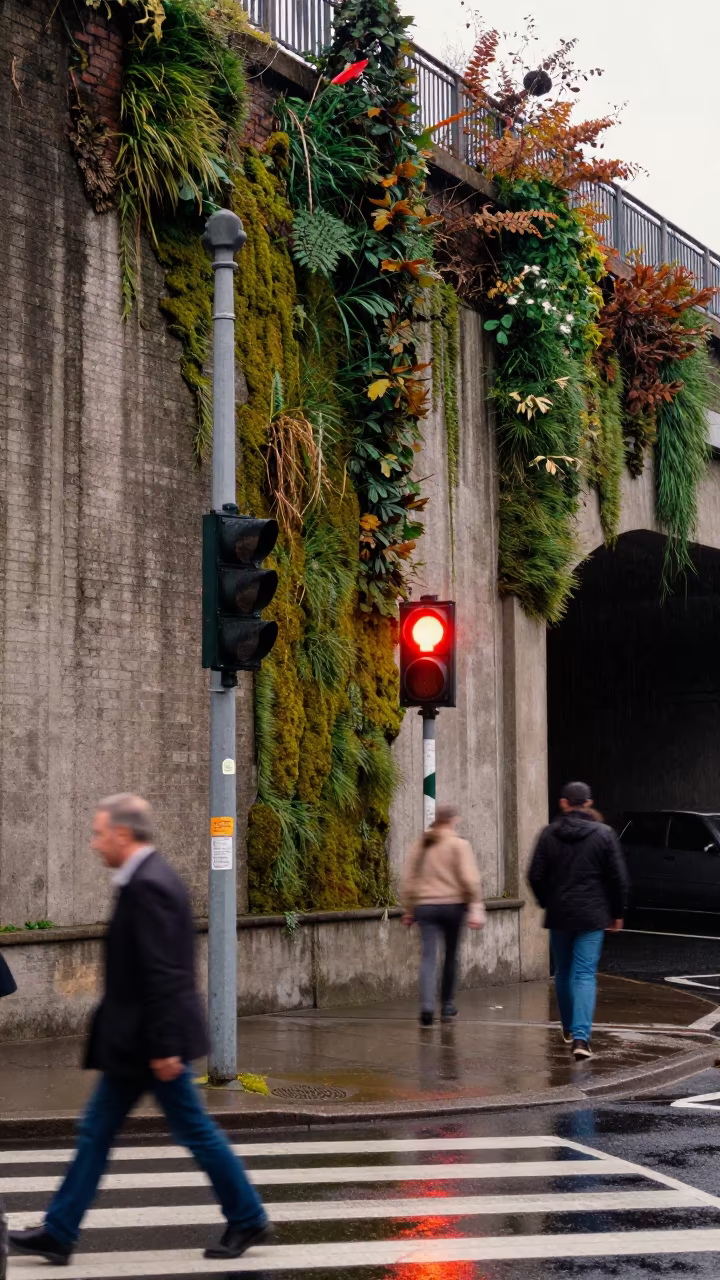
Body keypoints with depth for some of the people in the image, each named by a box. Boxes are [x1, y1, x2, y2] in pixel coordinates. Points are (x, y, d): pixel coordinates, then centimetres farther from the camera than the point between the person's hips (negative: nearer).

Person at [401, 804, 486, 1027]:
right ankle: (447, 1006, 20)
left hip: (425, 906, 2)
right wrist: (476, 908, -9)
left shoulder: (420, 845, 8)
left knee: (428, 956, -4)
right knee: (451, 956, 13)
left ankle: (427, 1006, -22)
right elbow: (470, 879, -11)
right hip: (453, 905, -2)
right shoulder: (458, 845, -4)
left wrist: (409, 909, 18)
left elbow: (408, 878, 11)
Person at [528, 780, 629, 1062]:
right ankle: (581, 1036, -17)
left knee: (563, 973, 18)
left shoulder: (549, 834, -2)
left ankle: (569, 1028, 30)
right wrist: (617, 912, 9)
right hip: (592, 916, -1)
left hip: (559, 915, 1)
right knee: (585, 975, -3)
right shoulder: (604, 834, -4)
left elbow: (535, 876, -2)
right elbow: (619, 878, -3)